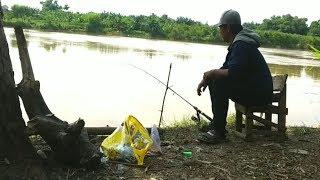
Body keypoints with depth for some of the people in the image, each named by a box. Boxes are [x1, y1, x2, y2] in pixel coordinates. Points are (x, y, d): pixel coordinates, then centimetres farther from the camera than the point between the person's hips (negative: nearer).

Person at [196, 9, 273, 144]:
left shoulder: (241, 44, -20)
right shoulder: (237, 42, 13)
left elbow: (233, 73, -32)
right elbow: (225, 69, 19)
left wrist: (212, 73, -14)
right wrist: (206, 79, 7)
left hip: (259, 94, -11)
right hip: (252, 88, 11)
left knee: (219, 83, -23)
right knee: (215, 79, 10)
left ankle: (219, 132, -19)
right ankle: (216, 124, 10)